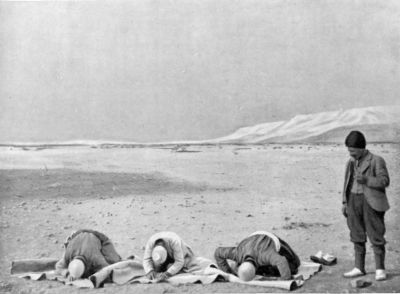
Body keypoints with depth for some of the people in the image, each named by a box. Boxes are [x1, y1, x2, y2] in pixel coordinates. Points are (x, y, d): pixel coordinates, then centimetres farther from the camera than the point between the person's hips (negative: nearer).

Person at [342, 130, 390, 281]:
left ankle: (380, 269, 9)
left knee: (375, 236, -2)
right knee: (357, 236, 9)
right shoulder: (351, 162, 12)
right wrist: (345, 202, 11)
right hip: (354, 200, 6)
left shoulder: (376, 161, -6)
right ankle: (359, 268, 18)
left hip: (371, 202, -6)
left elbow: (385, 181, -11)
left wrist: (366, 180, -23)